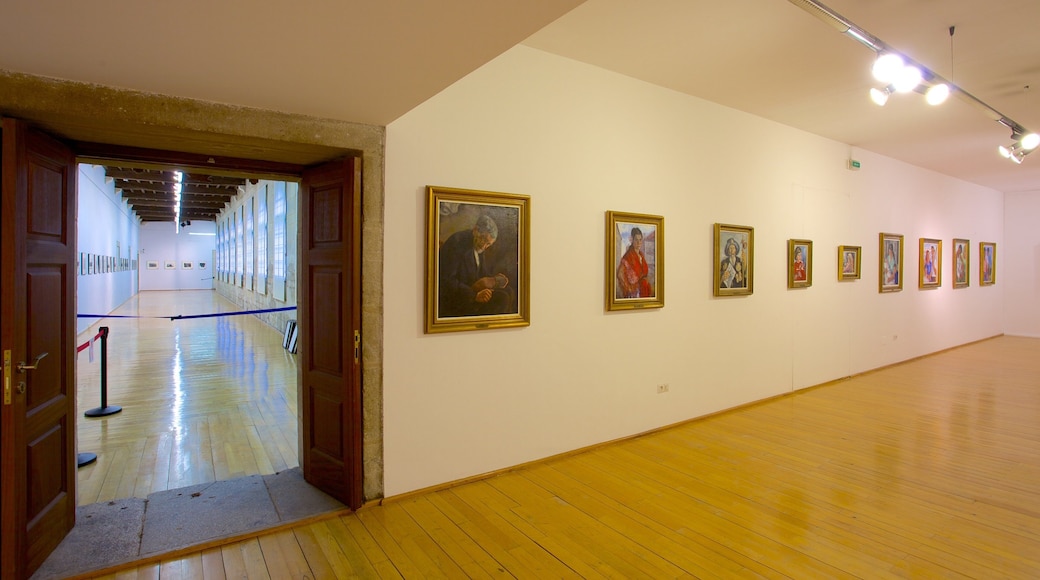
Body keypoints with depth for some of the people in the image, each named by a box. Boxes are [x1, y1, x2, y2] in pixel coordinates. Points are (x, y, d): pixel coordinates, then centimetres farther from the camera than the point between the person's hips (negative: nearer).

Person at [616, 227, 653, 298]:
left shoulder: (642, 255, 9)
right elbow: (620, 274, -20)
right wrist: (628, 288, -14)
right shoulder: (628, 256, -14)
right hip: (632, 290, -7)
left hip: (643, 289, 7)